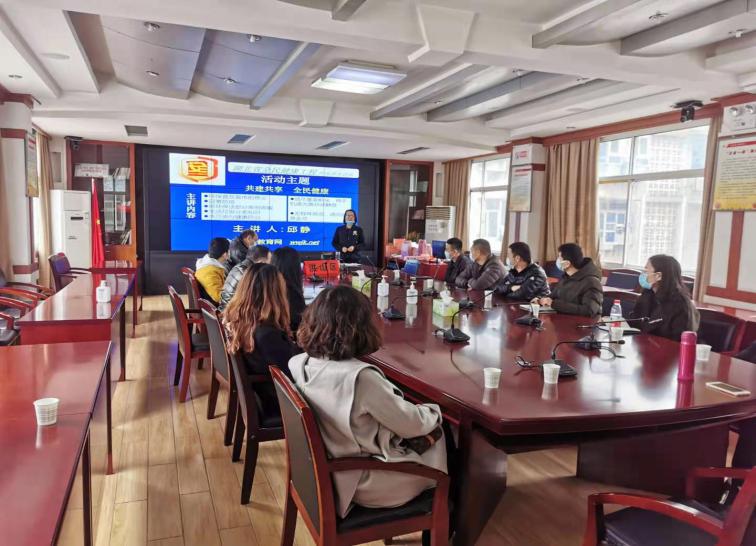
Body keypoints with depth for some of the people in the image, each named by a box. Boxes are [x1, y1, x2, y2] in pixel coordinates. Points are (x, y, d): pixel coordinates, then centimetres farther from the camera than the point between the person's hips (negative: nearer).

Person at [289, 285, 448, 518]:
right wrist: (434, 411, 1)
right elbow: (412, 425, -19)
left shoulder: (299, 364, -10)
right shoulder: (360, 377, -33)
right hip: (362, 484, -7)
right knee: (441, 439, 15)